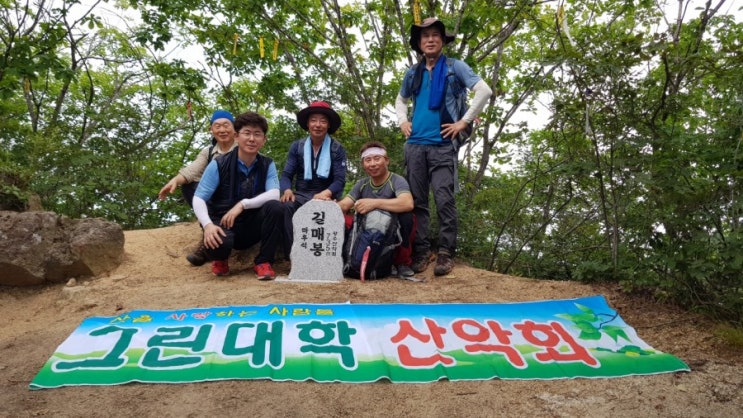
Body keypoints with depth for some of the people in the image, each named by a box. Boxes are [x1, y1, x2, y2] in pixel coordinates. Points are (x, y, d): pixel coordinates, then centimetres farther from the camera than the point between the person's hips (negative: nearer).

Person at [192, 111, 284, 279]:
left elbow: (274, 194, -19)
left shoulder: (268, 165, -3)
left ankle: (264, 262, -11)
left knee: (274, 207, -27)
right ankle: (220, 260, 4)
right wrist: (208, 225, -32)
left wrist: (242, 205, -30)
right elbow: (198, 199, -13)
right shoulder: (219, 164, -10)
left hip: (253, 226, 2)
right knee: (219, 241, -37)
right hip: (223, 224, -2)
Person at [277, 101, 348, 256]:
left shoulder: (337, 149, 2)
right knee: (286, 205, -33)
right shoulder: (297, 146, 9)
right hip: (301, 194, 2)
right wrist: (287, 190, -20)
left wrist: (325, 193, -29)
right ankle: (292, 255, -30)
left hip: (325, 196, -2)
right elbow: (287, 174, 5)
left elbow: (340, 180, -6)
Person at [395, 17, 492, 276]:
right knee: (416, 200, 4)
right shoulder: (413, 73, 16)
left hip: (443, 144, -4)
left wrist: (464, 121, -9)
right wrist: (402, 121, 13)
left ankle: (446, 254, -1)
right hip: (415, 144, 4)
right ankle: (421, 252, 11)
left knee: (444, 200, -7)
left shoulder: (455, 67, 4)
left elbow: (484, 91, -5)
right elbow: (400, 100, 32)